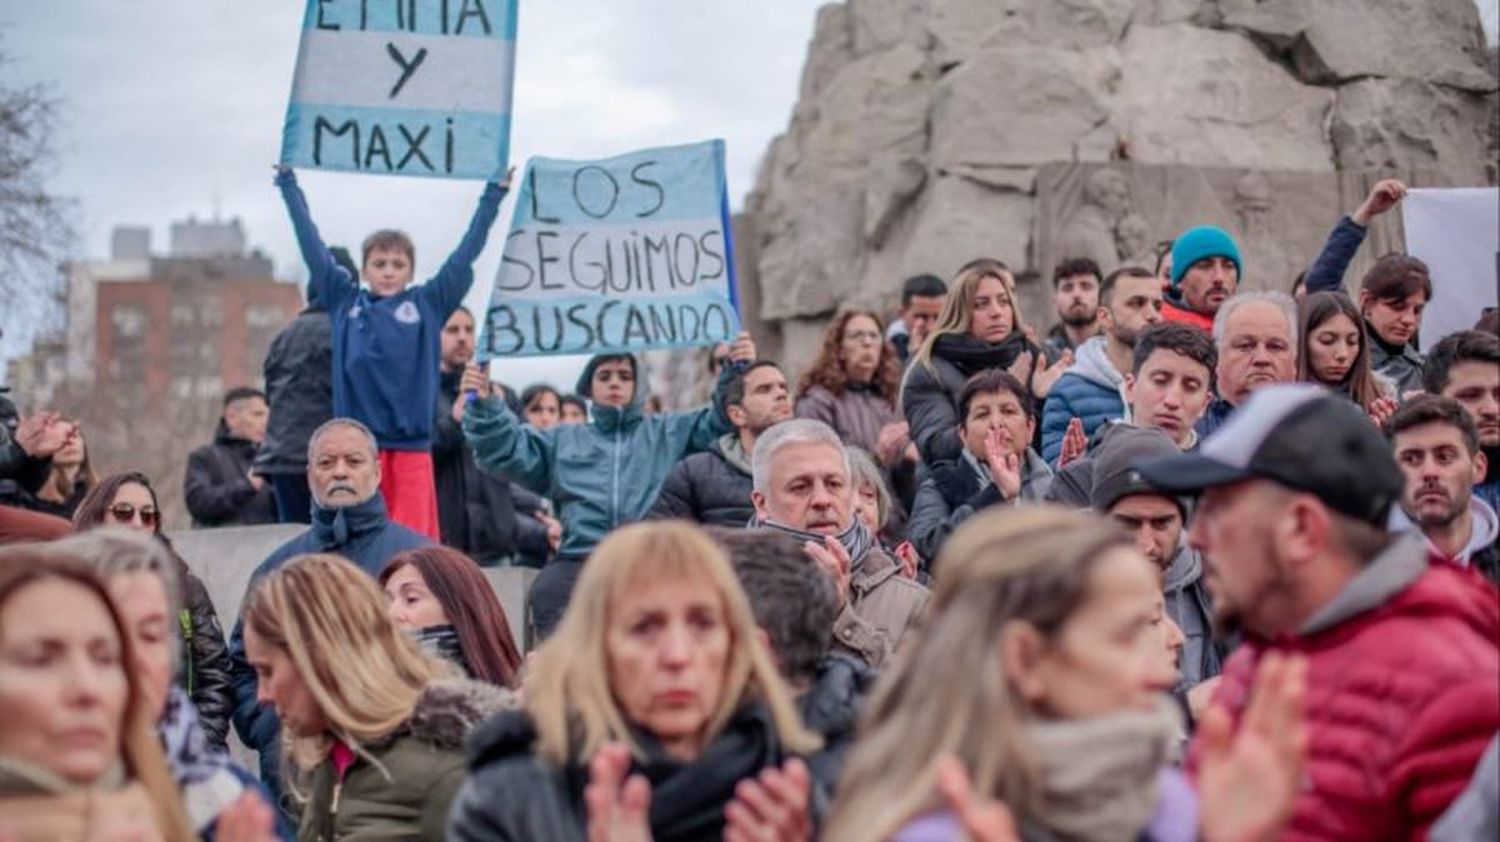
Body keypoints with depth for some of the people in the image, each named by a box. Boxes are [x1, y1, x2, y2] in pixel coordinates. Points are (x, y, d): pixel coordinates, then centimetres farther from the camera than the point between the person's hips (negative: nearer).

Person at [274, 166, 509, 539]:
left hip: (412, 443, 0)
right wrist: (288, 183, 23)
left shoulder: (428, 304, 9)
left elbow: (465, 254, 12)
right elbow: (312, 244, 17)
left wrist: (493, 195, 14)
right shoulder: (344, 301, 10)